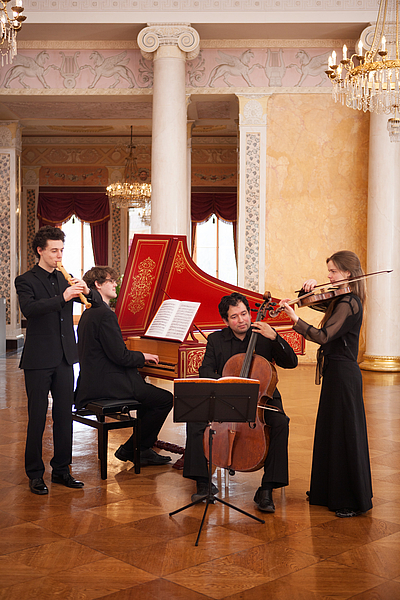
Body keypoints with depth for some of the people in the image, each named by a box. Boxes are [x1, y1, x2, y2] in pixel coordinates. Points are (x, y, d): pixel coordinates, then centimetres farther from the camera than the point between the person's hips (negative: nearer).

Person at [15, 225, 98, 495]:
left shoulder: (65, 279, 12)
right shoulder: (26, 281, -4)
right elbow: (28, 309, -24)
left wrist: (86, 291, -12)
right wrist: (62, 298, -35)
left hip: (65, 358, 5)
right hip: (39, 360, -5)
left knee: (64, 416, 9)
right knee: (37, 418, 1)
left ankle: (61, 469, 20)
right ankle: (35, 474, 12)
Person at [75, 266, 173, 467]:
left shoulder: (90, 313, 15)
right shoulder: (105, 314, -17)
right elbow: (120, 356, -21)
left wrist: (138, 357, 15)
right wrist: (142, 357, -3)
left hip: (93, 380, 11)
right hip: (108, 383, -11)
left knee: (152, 392, 22)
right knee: (165, 399, -8)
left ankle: (143, 448, 21)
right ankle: (131, 449, 2)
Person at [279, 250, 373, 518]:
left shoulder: (348, 303, -18)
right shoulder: (341, 300, 12)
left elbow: (323, 336, -28)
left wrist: (295, 319, -28)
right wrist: (311, 286, 4)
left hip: (343, 374, -10)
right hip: (337, 372, 10)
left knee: (345, 434, -2)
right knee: (332, 433, 17)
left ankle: (354, 500, 8)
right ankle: (332, 491, 30)